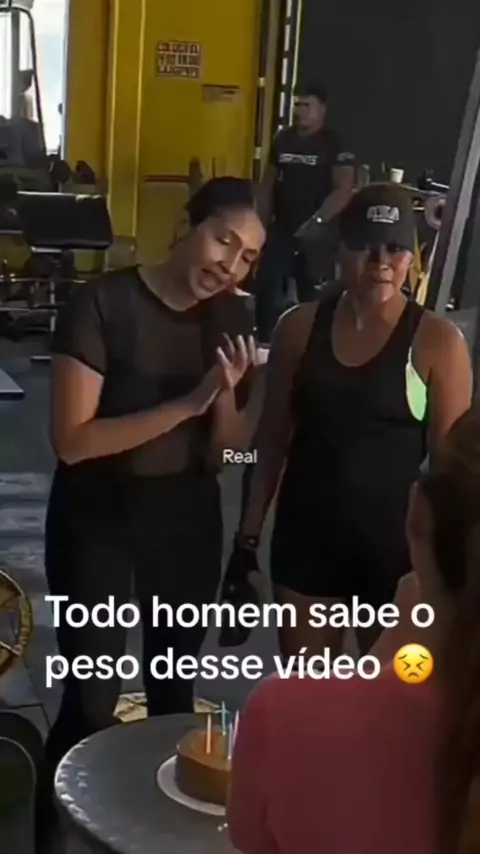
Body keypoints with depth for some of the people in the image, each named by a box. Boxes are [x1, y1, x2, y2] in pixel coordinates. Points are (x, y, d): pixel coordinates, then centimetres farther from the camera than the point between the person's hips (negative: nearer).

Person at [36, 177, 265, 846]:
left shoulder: (232, 318, -2)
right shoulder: (103, 304, -17)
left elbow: (228, 447, 1)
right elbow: (72, 440, -23)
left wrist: (226, 394, -19)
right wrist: (185, 404, -26)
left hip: (187, 519, 5)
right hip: (98, 520, -4)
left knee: (175, 685, 17)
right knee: (93, 696, 1)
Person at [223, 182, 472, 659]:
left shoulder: (437, 342, -10)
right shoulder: (300, 327, -1)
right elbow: (271, 441, 6)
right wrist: (248, 535, 5)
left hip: (394, 543, -3)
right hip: (307, 534, 3)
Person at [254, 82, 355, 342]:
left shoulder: (335, 146, -8)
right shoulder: (283, 139, 8)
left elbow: (343, 191, -16)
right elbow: (268, 183, 14)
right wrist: (264, 222, 7)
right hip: (281, 230, 5)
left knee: (313, 295, 2)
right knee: (266, 288, 4)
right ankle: (265, 343, 16)